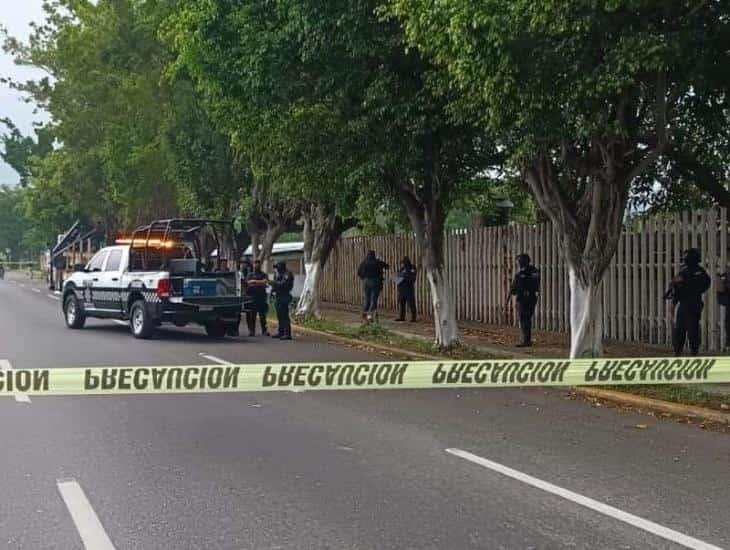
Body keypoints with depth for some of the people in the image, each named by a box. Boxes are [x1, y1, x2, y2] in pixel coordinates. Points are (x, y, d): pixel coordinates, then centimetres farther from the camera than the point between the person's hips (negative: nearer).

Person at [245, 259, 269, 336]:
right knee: (251, 315, -1)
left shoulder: (264, 275, 11)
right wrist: (260, 283, -8)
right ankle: (251, 330, 5)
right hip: (252, 297, 0)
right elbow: (249, 282, -4)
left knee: (262, 315, -2)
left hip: (261, 297, 0)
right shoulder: (250, 275, 13)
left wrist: (254, 282, -8)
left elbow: (265, 282, -7)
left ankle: (264, 331, 0)